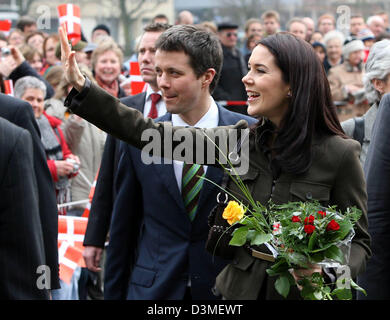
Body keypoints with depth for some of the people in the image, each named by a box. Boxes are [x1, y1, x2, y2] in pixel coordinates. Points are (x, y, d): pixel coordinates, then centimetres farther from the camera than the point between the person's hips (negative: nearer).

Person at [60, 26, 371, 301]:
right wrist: (83, 89, -7)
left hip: (302, 292, -4)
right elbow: (157, 135, -3)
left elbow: (358, 240, -5)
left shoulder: (340, 153, -12)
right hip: (239, 289, 4)